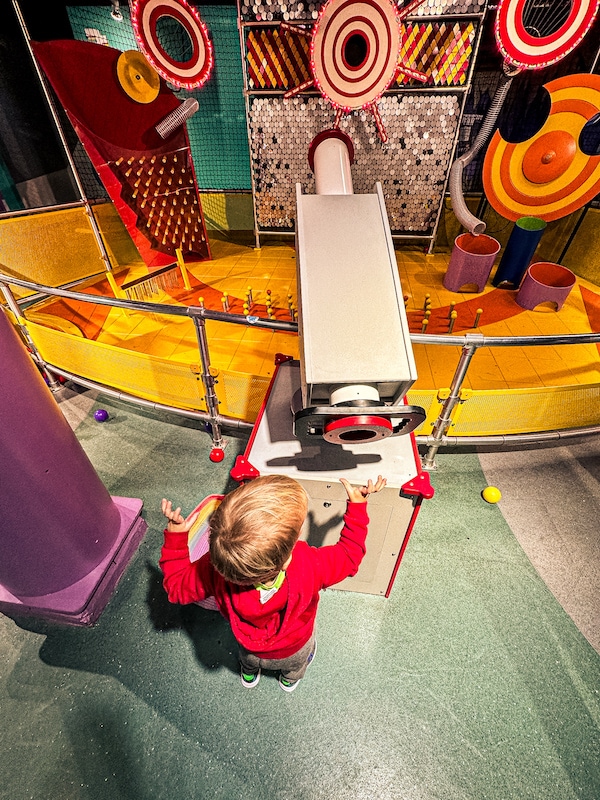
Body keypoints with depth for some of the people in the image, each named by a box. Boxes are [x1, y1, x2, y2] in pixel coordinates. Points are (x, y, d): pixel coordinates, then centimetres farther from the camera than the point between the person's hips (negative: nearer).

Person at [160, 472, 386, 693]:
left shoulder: (214, 569, -45)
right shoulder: (310, 565, -48)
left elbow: (176, 585, -23)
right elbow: (350, 555, -27)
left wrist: (174, 536, -21)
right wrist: (357, 506, -22)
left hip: (249, 646, 1)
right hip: (293, 651, 0)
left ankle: (249, 674, 72)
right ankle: (290, 679, 71)